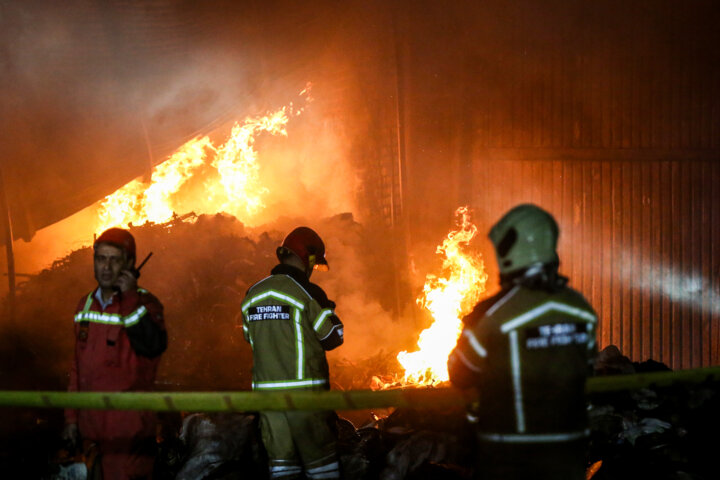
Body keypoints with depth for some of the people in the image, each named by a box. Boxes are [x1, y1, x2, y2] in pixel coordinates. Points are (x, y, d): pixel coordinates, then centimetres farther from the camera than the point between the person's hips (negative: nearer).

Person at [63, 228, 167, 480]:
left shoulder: (143, 303, -6)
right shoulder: (86, 304, 12)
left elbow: (153, 346, -27)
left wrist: (130, 299, -24)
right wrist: (71, 417, 17)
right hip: (90, 427, 6)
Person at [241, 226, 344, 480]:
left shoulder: (252, 295, 8)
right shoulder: (307, 293, -10)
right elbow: (332, 338, -4)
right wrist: (329, 310, 15)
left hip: (266, 390, 5)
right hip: (305, 391, -5)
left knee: (280, 460, 7)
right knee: (320, 458, 3)